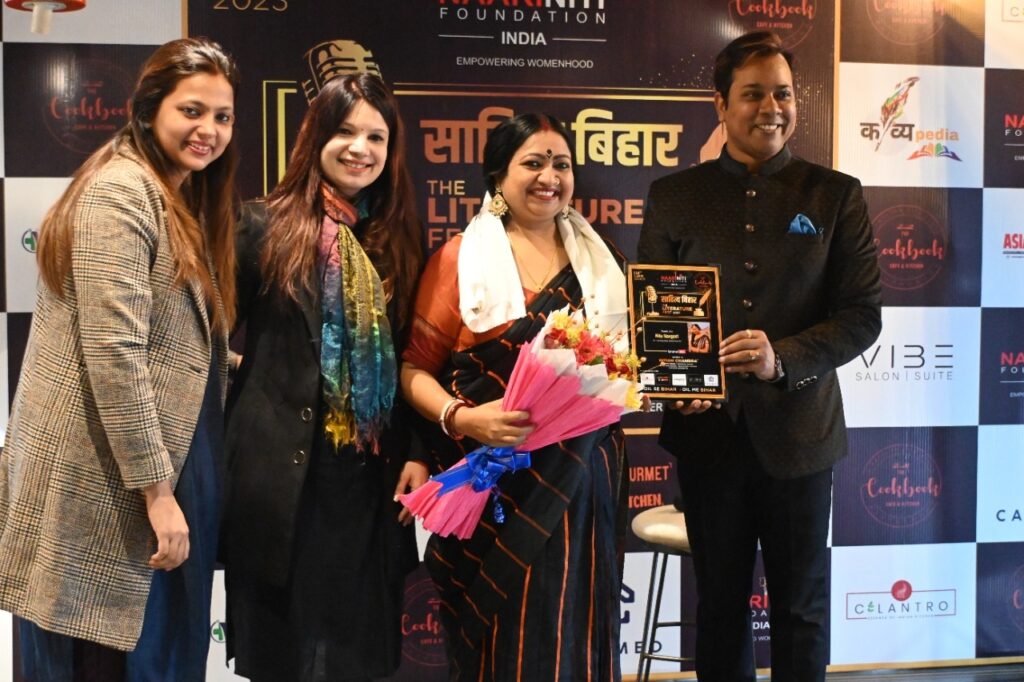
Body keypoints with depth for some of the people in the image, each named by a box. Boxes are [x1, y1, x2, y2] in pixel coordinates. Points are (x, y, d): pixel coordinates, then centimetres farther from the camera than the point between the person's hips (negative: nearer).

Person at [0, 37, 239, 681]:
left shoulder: (183, 200, 15)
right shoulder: (121, 192, -15)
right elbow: (112, 352, -23)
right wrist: (156, 490, -21)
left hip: (162, 465, 9)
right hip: (106, 484, -9)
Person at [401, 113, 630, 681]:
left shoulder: (597, 259, 12)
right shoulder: (461, 257, -2)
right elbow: (415, 366, -3)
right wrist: (461, 418, -20)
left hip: (582, 479, 4)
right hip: (495, 481, -3)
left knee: (574, 632, 7)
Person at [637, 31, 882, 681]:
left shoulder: (836, 195, 0)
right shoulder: (673, 196, 3)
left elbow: (863, 315, -5)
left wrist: (783, 358, -21)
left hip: (798, 431, -1)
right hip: (708, 429, 1)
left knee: (802, 605, 14)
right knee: (720, 603, 16)